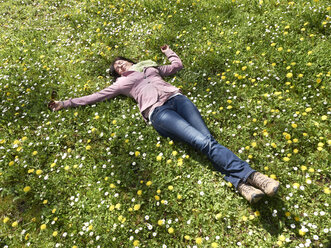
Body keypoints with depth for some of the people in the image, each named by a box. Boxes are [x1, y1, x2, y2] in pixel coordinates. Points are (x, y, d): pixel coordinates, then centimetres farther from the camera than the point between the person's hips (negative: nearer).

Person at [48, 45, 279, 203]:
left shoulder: (149, 66, 33)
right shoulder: (122, 83, 26)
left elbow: (178, 65, 40)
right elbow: (95, 96, 27)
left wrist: (167, 51, 53)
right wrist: (65, 103, 29)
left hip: (177, 98, 4)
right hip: (158, 112, -4)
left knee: (208, 138, -21)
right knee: (202, 141, -26)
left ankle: (240, 181, -32)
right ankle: (247, 175, -34)